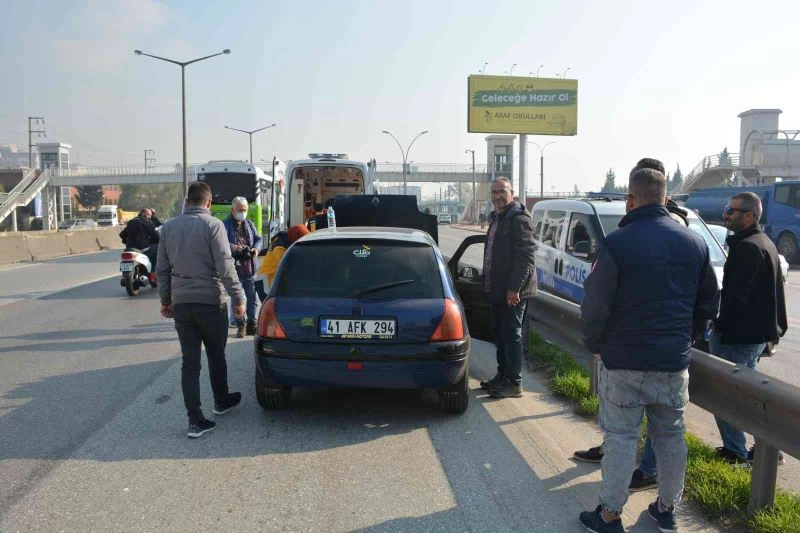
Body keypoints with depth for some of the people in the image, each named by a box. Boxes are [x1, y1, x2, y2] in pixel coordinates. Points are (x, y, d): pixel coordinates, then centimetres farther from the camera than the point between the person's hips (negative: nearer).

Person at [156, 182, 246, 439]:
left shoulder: (169, 227, 6)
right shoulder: (213, 225, -10)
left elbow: (162, 269, 11)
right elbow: (225, 267, -16)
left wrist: (165, 299, 20)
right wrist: (238, 298, -10)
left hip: (180, 304, 4)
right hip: (210, 302, -4)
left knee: (189, 362, 5)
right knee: (216, 355, 17)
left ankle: (195, 420, 3)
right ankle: (221, 401, 35)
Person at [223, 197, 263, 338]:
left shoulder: (249, 224, 15)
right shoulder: (225, 225, -3)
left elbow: (258, 238, 15)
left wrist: (256, 248, -6)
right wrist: (232, 247, -32)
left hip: (249, 267, 5)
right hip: (234, 268, -4)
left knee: (251, 297, 10)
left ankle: (251, 324, 20)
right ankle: (240, 325, 10)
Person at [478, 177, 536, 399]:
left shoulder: (519, 218, -14)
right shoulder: (496, 218, 17)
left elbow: (526, 256, -20)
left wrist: (514, 288, -23)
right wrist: (488, 285, 18)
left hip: (512, 291, -9)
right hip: (497, 289, 9)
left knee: (511, 335, -3)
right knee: (500, 333, 16)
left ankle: (514, 383, 5)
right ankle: (502, 376, 28)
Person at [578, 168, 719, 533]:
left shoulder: (617, 244, -15)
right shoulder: (695, 243, 3)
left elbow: (595, 307, -14)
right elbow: (709, 304, 11)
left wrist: (595, 345, 3)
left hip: (625, 362, -5)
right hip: (675, 362, 5)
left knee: (620, 437, 4)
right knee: (671, 436, 16)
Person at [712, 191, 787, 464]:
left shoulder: (746, 247, -20)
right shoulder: (765, 243, 13)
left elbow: (736, 295, -24)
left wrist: (720, 326, -15)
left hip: (737, 336, -11)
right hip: (757, 333, 11)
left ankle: (735, 452, 7)